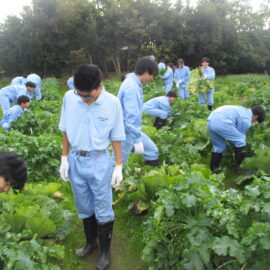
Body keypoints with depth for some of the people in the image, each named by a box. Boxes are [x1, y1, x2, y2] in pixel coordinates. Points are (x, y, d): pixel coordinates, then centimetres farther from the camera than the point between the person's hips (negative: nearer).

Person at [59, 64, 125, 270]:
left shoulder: (112, 102, -14)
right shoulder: (69, 97, -9)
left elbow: (116, 136, -5)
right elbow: (66, 130, 3)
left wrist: (119, 166, -3)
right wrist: (64, 158, 4)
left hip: (99, 162, -3)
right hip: (76, 160, 3)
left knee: (103, 211, 9)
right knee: (84, 208, 20)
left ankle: (105, 251, 32)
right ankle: (91, 243, 44)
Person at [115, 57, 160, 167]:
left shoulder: (134, 83, 6)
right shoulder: (132, 88, -26)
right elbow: (131, 116, -30)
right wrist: (137, 141, -27)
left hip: (132, 129, 10)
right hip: (126, 132, -10)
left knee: (152, 150, 17)